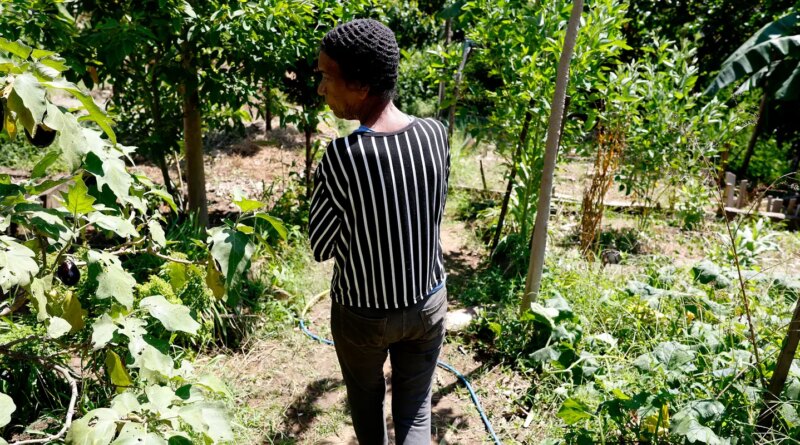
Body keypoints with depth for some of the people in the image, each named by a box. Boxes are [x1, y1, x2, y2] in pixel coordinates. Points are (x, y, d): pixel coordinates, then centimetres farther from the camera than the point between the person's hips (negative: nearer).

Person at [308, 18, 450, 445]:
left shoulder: (340, 158, -26)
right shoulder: (435, 134, -13)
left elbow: (321, 247, -13)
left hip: (362, 312, -2)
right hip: (428, 303, 3)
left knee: (366, 399, 27)